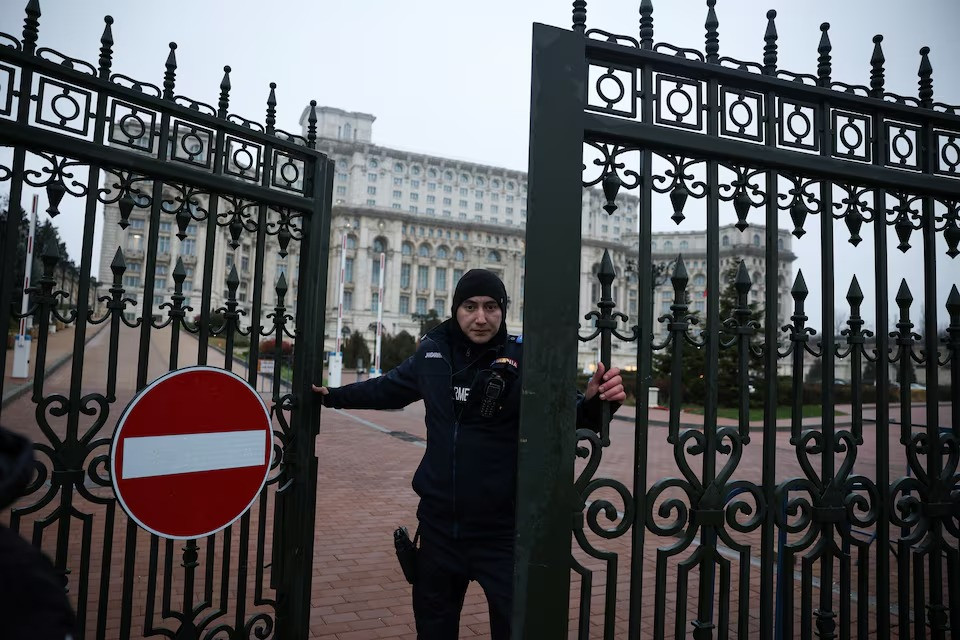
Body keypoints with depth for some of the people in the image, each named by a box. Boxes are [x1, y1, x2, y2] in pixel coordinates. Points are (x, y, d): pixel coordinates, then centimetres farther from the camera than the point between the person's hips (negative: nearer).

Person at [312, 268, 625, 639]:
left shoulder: (523, 357, -14)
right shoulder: (432, 352, -2)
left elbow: (568, 412, -18)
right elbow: (387, 389, 15)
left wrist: (594, 401, -39)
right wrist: (332, 395, 22)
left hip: (503, 530, -4)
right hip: (439, 522, 5)